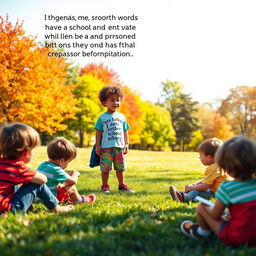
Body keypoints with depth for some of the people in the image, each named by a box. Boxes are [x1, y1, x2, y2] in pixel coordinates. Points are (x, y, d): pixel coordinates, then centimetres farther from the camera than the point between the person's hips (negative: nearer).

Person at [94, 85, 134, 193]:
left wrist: (126, 144, 7)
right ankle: (105, 186, 14)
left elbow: (125, 131, 14)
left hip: (119, 147, 3)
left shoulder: (122, 117, 11)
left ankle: (121, 185, 26)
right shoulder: (102, 117, 1)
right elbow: (98, 132, 1)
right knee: (105, 168, 0)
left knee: (120, 168, 11)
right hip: (106, 147, -3)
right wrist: (98, 146, -3)